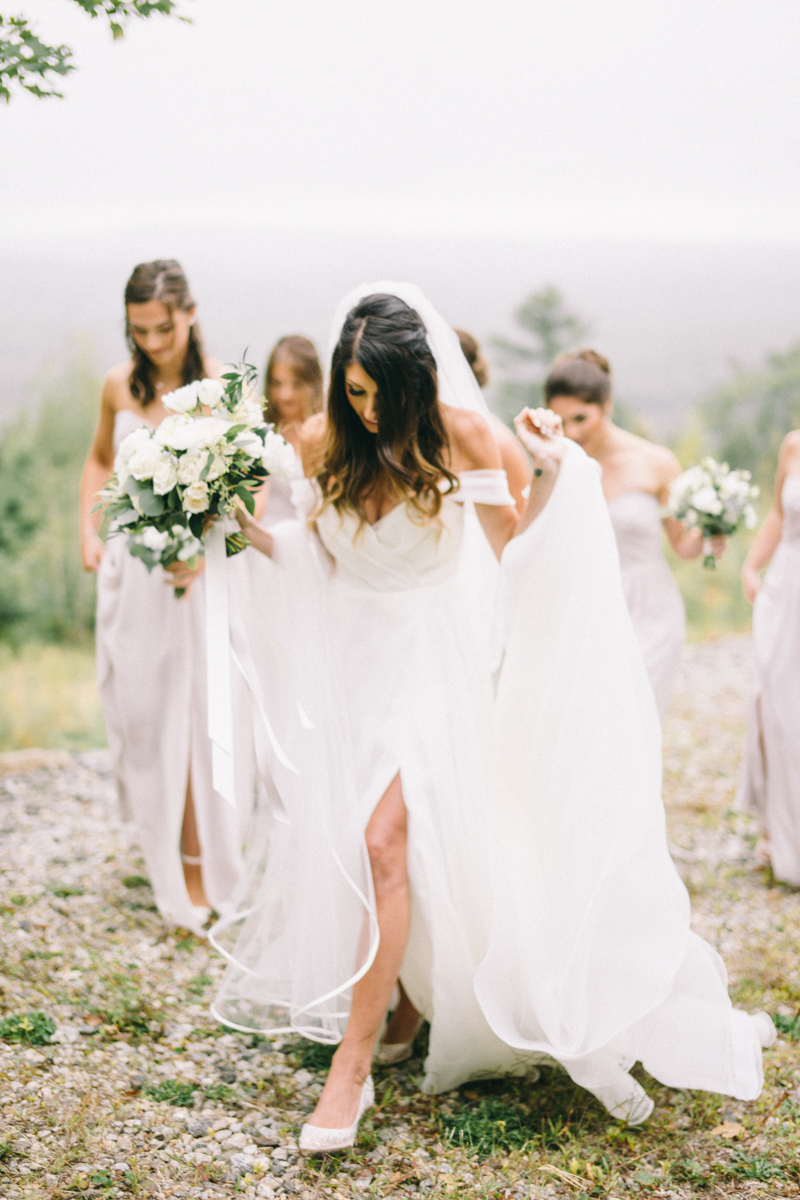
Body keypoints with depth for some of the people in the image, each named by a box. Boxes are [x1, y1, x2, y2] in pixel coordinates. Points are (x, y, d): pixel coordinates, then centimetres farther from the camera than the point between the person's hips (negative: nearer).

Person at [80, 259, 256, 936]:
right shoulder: (119, 387, 2)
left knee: (200, 719, 0)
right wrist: (88, 530, 6)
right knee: (141, 715, 10)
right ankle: (164, 845, 31)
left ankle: (200, 868, 13)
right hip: (133, 568, 4)